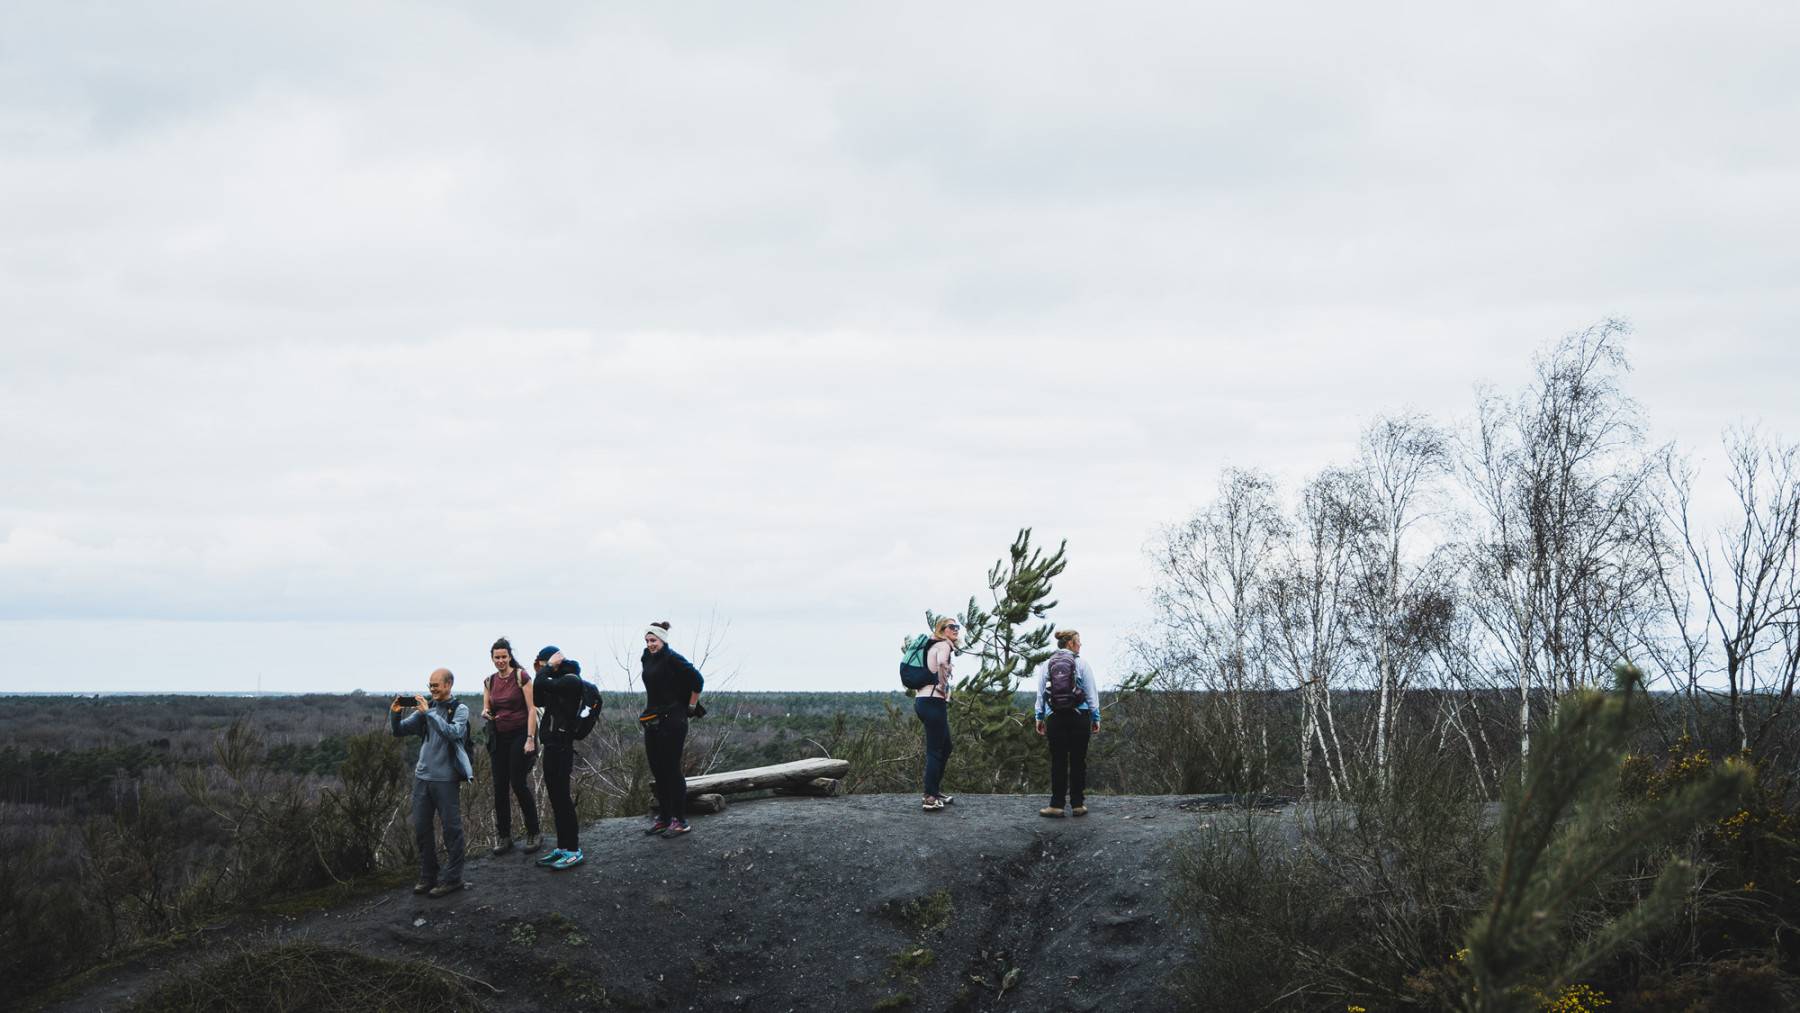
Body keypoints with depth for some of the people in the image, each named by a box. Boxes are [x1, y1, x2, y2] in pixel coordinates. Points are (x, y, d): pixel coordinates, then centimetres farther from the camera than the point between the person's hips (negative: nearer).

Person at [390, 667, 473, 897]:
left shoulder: (460, 709, -3)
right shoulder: (426, 707, 10)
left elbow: (454, 732, -22)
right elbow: (399, 731, 11)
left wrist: (429, 713, -23)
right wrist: (395, 713, -8)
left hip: (446, 778, -5)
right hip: (422, 775, 5)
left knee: (451, 829, 0)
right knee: (421, 828, 8)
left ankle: (452, 879, 6)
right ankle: (427, 877, 17)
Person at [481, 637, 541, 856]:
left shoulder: (521, 676, -7)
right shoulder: (490, 682, 9)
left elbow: (532, 709, -10)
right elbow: (486, 708, 16)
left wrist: (530, 739, -16)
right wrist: (485, 713, -9)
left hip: (520, 734, -5)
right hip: (499, 737, 5)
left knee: (518, 783, -10)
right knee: (499, 786, 2)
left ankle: (533, 834, 1)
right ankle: (503, 836, 10)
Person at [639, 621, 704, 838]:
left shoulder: (673, 659, -13)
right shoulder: (647, 658, 11)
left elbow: (697, 680, -15)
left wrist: (691, 707, -8)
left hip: (672, 721, -8)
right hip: (652, 721, 8)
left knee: (671, 769, -5)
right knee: (657, 769, 11)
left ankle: (681, 820, 1)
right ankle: (663, 818, 20)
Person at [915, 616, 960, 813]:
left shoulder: (935, 646, 20)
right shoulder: (944, 645, -8)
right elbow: (942, 664, -30)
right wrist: (943, 687, -16)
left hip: (924, 700, 10)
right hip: (934, 701, -10)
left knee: (945, 747, 20)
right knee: (935, 750, -7)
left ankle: (935, 791, 25)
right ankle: (930, 798, -7)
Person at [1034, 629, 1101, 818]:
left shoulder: (1046, 665, 5)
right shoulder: (1081, 664, 0)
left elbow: (1040, 694, 8)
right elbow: (1091, 693, 1)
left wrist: (1039, 718, 14)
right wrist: (1096, 718, 7)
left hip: (1055, 718, 1)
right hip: (1079, 717, -1)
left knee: (1058, 761, 3)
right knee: (1078, 761, 5)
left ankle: (1057, 805, 1)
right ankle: (1078, 804, 7)